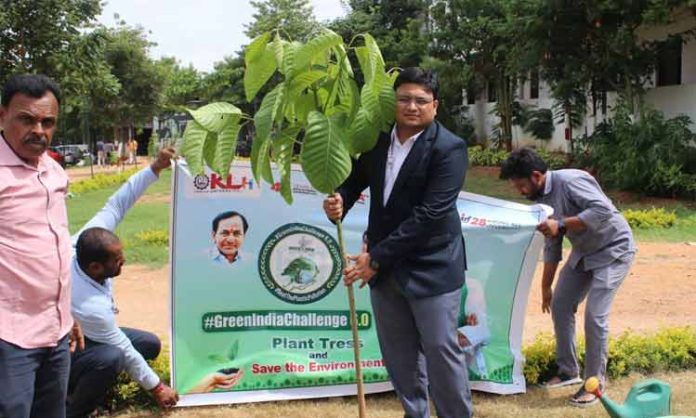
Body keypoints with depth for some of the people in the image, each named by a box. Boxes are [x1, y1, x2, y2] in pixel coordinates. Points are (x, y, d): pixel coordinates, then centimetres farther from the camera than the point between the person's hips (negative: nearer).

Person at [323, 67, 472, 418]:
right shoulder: (377, 138, 3)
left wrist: (376, 257, -22)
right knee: (398, 353, 16)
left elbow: (429, 214, -22)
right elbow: (357, 176, 17)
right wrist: (340, 199, -9)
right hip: (383, 265, 6)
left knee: (441, 351, 1)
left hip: (430, 267, -6)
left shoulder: (449, 149, -16)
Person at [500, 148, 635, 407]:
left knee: (595, 315, -13)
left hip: (613, 250, -9)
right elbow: (552, 246, 7)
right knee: (560, 305, 7)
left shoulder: (570, 181, -26)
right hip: (584, 252, 9)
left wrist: (561, 224, -36)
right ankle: (568, 371, 22)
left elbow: (603, 210, -36)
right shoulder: (542, 200, 0)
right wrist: (546, 287, 10)